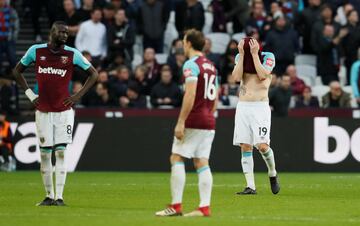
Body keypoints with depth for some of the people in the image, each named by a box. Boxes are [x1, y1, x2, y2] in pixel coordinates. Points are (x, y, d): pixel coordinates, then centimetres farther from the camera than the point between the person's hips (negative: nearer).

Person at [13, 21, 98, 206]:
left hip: (64, 111, -1)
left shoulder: (72, 54, -3)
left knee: (60, 153, -6)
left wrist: (78, 96, -3)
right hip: (43, 111, 2)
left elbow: (93, 74, 5)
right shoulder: (36, 51, 1)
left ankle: (59, 197, -6)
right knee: (44, 154, 4)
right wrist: (30, 94, 5)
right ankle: (49, 196, 12)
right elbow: (17, 71, 14)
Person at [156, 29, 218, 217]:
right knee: (202, 162, 6)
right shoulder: (210, 65, 15)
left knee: (176, 158, -3)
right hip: (209, 122, 8)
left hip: (193, 121, -8)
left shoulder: (191, 64, -10)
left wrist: (181, 122, -20)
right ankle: (204, 207, -1)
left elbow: (190, 94, -20)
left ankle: (176, 205, -9)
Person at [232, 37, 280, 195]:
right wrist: (242, 54, -9)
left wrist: (254, 54, -13)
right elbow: (237, 77, -7)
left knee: (262, 145, -15)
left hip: (260, 107, -3)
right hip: (242, 107, 3)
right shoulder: (240, 57, 8)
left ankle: (272, 174, 13)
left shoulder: (267, 57, -1)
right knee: (245, 146, -1)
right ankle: (250, 186, 2)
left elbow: (263, 75, -17)